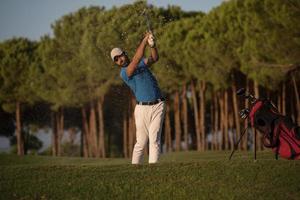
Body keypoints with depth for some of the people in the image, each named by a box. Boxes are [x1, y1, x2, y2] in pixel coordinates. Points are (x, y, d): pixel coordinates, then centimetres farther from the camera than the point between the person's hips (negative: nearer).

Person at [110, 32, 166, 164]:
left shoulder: (142, 63, 15)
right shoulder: (124, 73, -5)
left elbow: (154, 58, -1)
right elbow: (137, 58, -19)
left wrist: (152, 44, -19)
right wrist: (145, 40, -20)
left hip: (158, 105, 3)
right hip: (142, 108, -3)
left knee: (154, 139, -6)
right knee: (141, 142, -1)